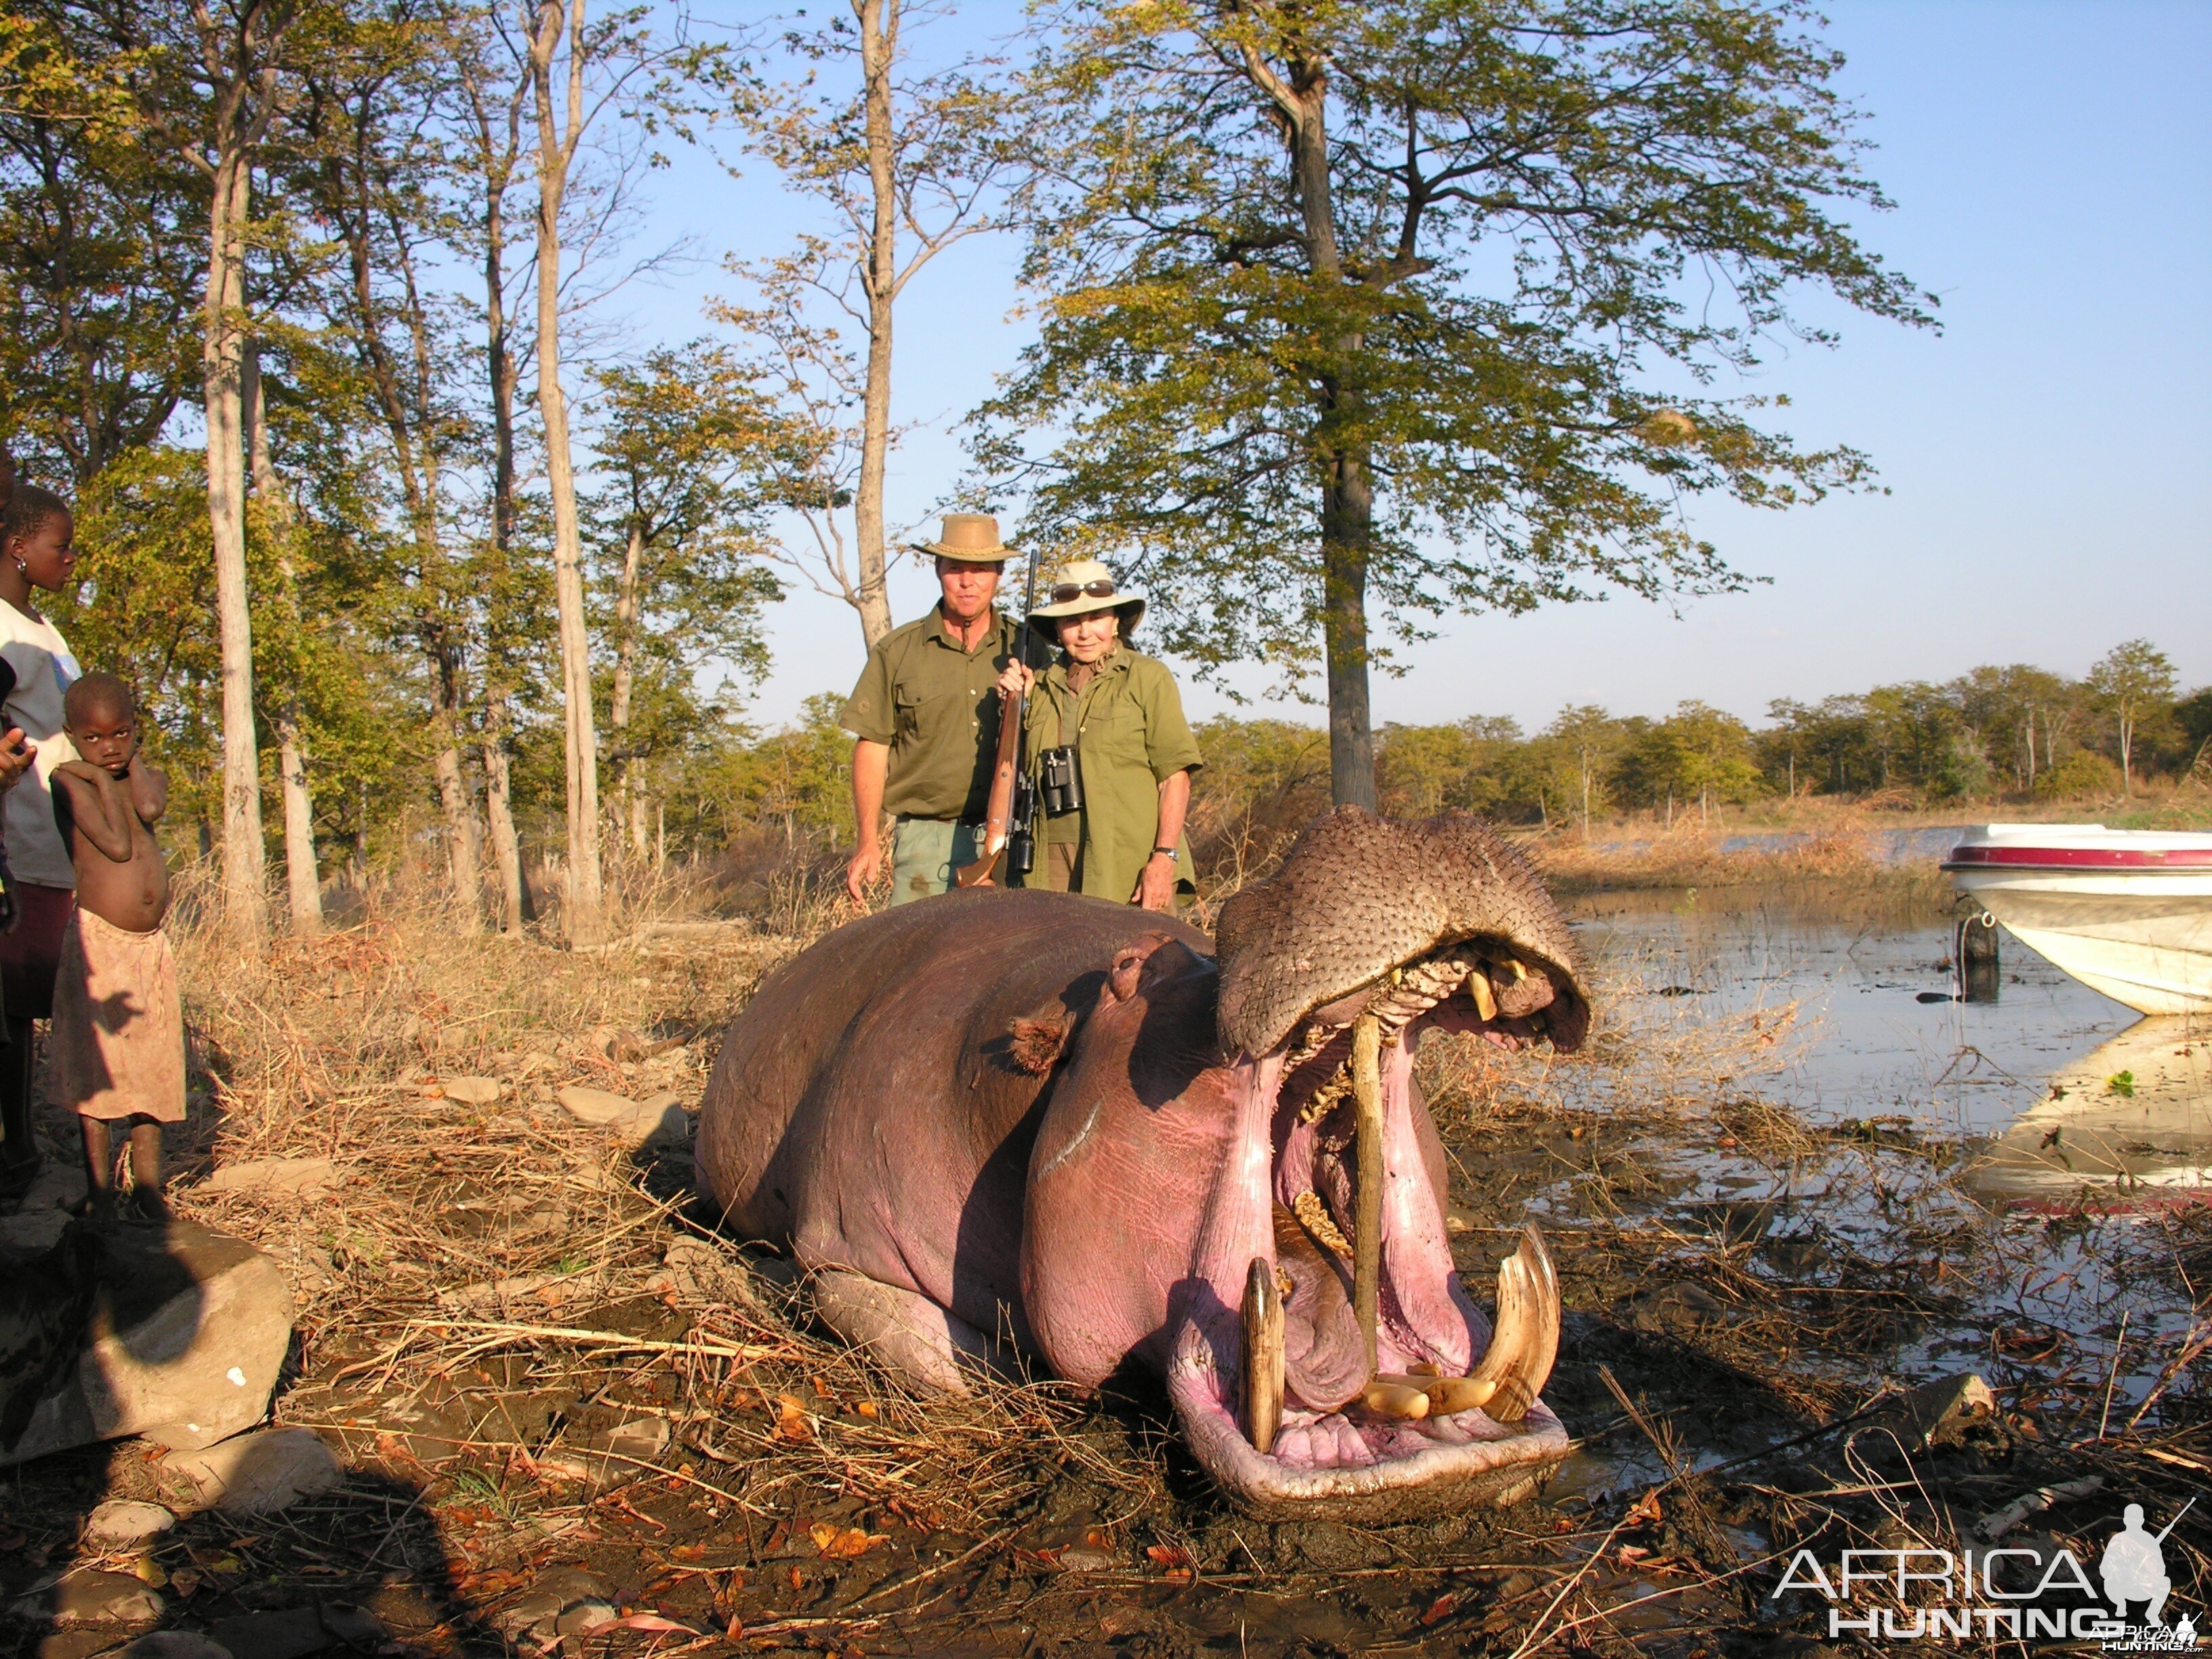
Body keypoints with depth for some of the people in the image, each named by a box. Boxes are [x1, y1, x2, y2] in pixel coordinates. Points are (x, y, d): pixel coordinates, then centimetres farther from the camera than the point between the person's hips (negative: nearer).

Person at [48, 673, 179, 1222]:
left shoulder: (147, 778, 9)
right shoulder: (69, 781, -7)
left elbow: (150, 809, -15)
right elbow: (118, 844, -17)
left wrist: (134, 760, -2)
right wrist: (102, 778, -9)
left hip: (151, 945, 5)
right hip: (97, 942, -5)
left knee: (151, 1069, 10)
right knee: (98, 1073, -3)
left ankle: (149, 1190, 19)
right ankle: (101, 1194, 5)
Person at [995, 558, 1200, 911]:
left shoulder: (1147, 677, 4)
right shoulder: (1043, 686, 16)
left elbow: (1175, 775, -2)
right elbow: (1024, 773, 22)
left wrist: (1164, 856, -11)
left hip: (1132, 867, -4)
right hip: (1054, 866, 4)